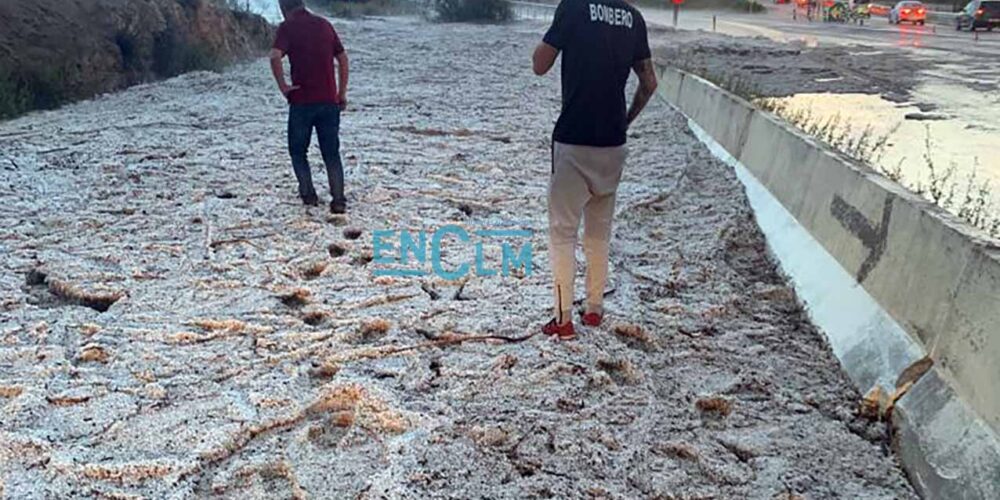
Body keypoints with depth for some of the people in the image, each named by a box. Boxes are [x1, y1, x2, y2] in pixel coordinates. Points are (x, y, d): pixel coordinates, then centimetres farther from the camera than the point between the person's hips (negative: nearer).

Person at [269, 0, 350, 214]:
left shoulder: (288, 27, -3)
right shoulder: (325, 24, 10)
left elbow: (275, 57, -20)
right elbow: (343, 58, 11)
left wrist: (282, 86, -9)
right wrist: (342, 93, 15)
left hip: (301, 101, -3)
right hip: (329, 101, 4)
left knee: (298, 151, 15)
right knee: (332, 153, 8)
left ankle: (308, 195, 10)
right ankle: (338, 200, 0)